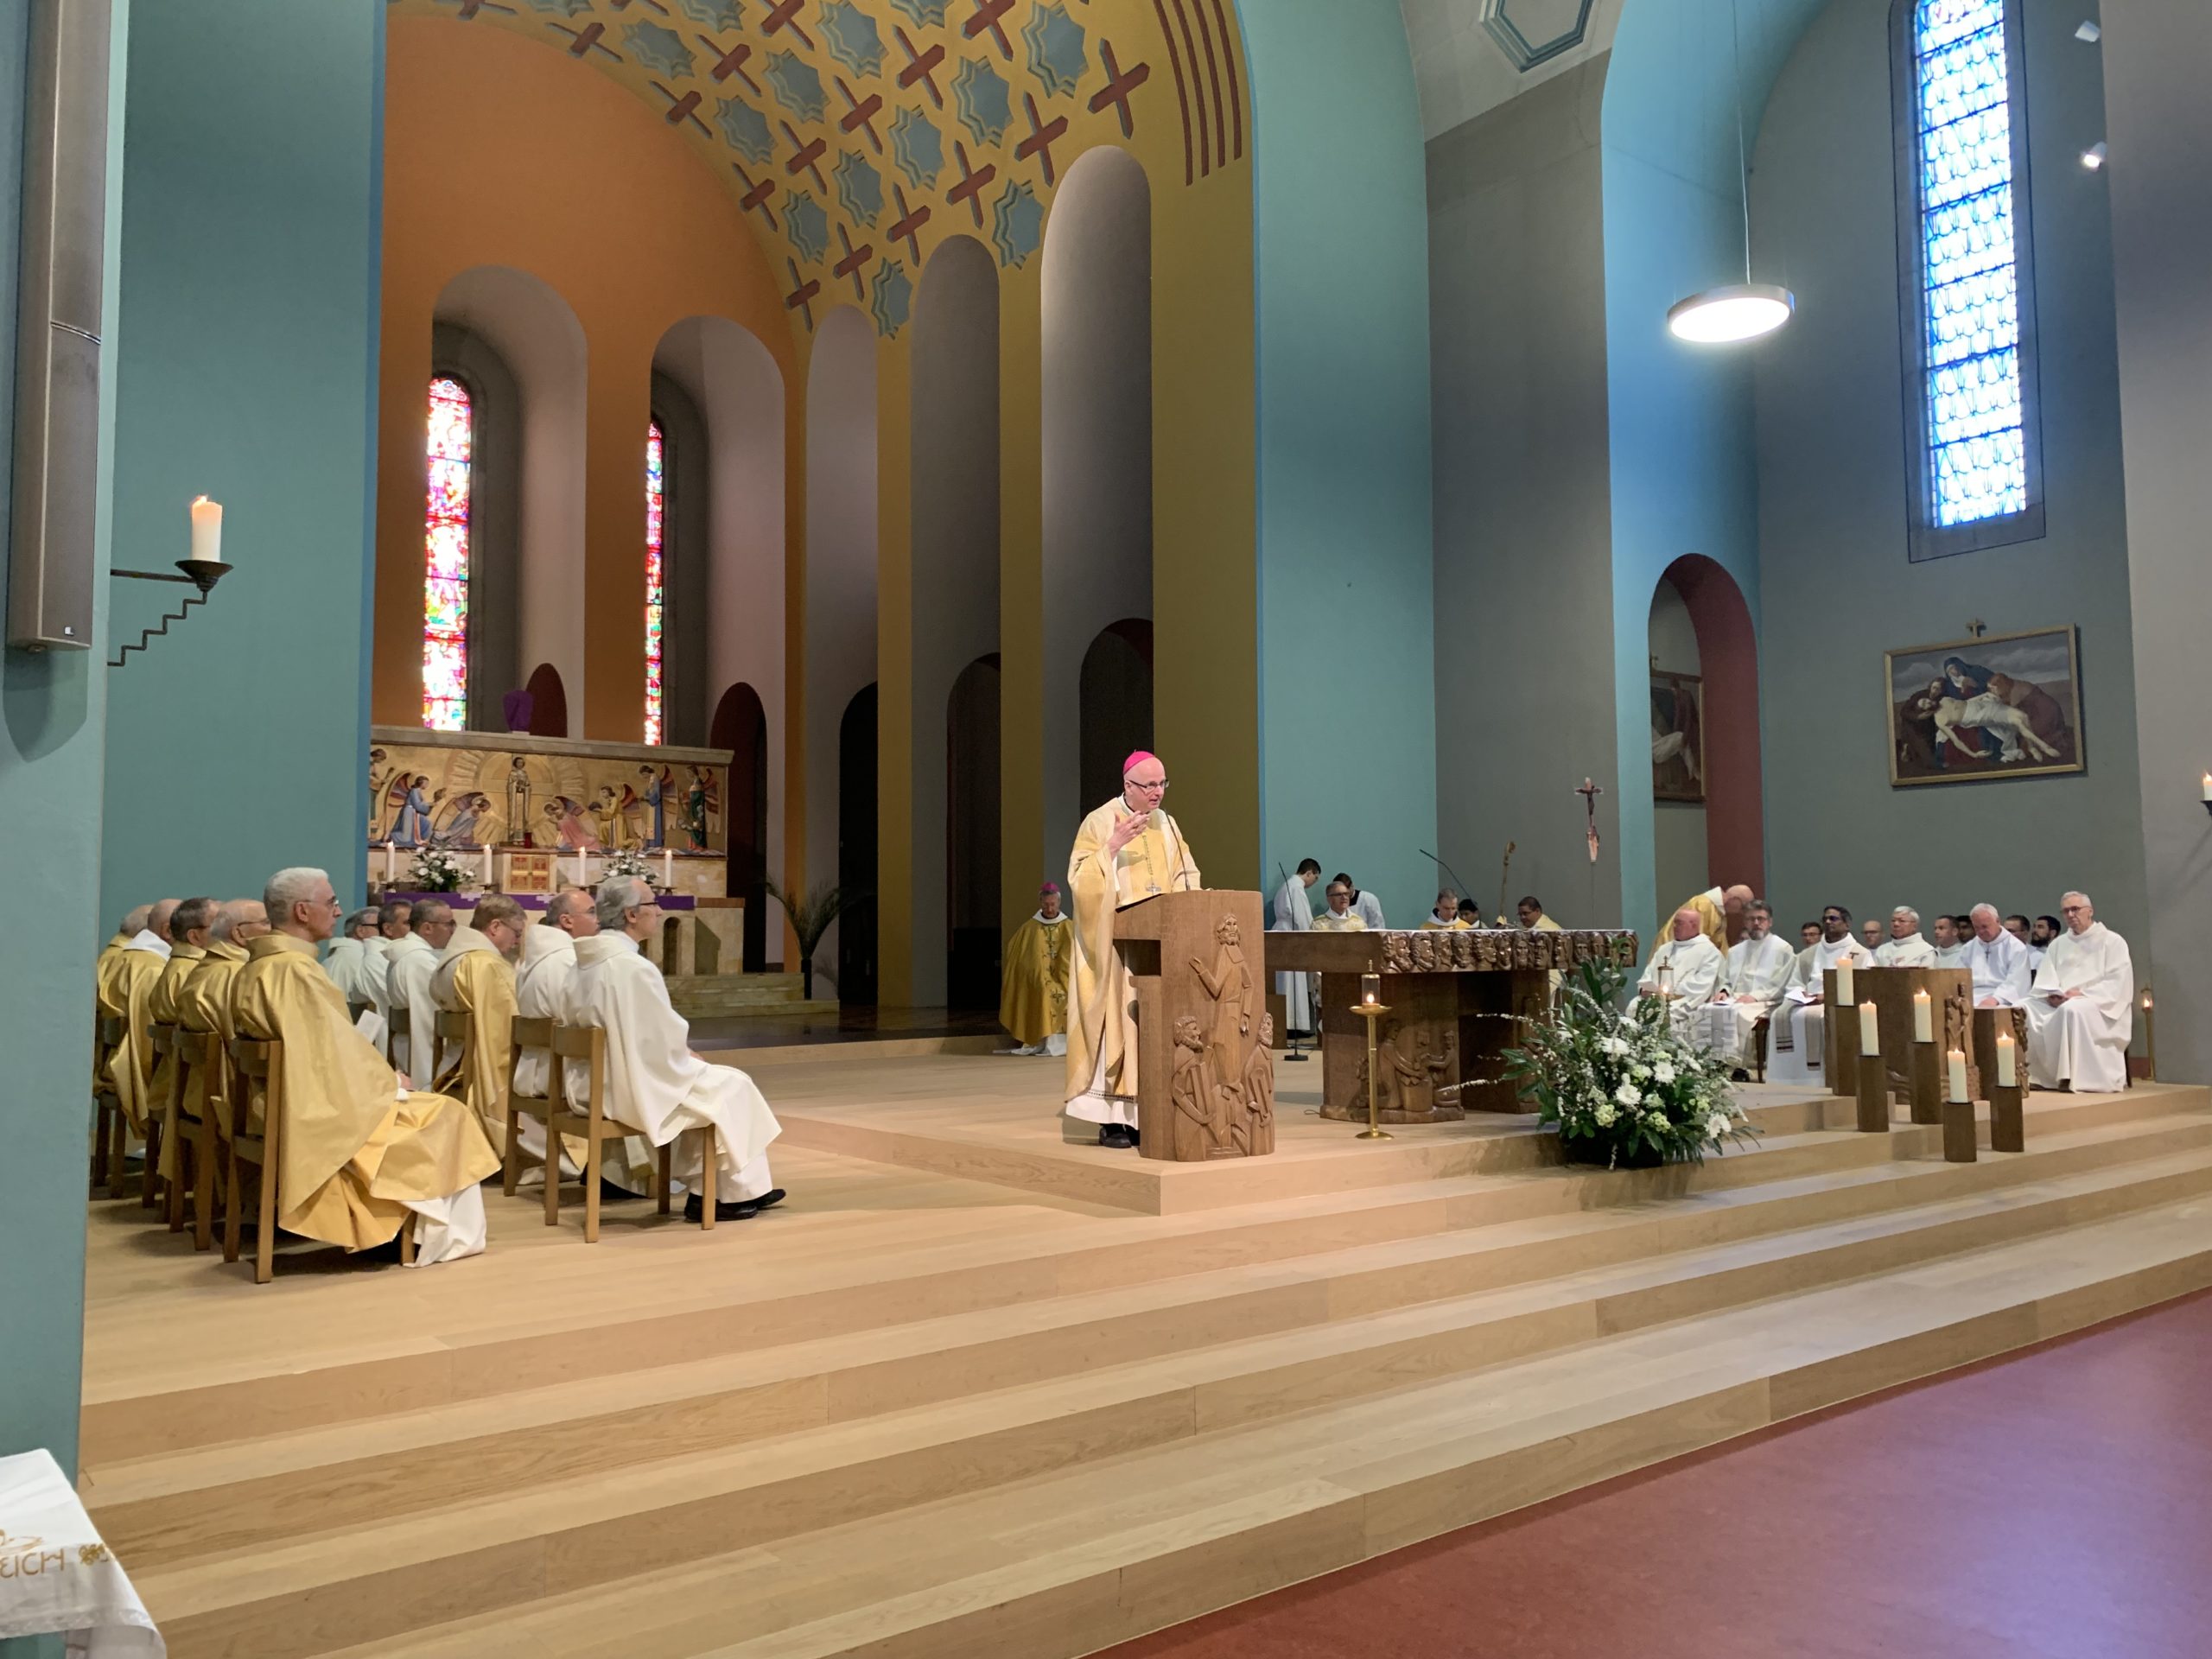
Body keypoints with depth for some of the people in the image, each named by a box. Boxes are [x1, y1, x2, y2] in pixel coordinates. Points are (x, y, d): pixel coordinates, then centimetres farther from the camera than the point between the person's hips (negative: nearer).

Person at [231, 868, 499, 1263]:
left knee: (422, 1106, 22)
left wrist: (387, 1078, 11)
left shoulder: (255, 967, 7)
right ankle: (444, 1237, 11)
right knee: (447, 1116, 3)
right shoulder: (294, 970, -23)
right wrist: (392, 1085, -7)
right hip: (320, 1111, -10)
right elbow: (336, 1051, -22)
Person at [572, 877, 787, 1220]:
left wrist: (682, 1052, 11)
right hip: (634, 1089, -9)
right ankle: (737, 1191, 19)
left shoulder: (587, 959, 4)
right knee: (732, 1086, 7)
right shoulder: (634, 967, -25)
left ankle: (702, 1190, 25)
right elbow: (666, 1040, -19)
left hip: (597, 1082, 9)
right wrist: (688, 1056, 1)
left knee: (707, 1080, 24)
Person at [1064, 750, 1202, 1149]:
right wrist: (1114, 845, -24)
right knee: (1119, 1019, -8)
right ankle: (1111, 1118, -4)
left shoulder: (1166, 824, 12)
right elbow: (1081, 880, -14)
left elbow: (1186, 876, 16)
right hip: (1117, 942, -6)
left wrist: (1192, 897, -4)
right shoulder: (1100, 822, -5)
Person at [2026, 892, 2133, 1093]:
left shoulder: (2112, 941, 4)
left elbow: (2118, 985, -7)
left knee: (2071, 1009, -39)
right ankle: (2037, 1075, -21)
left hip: (2099, 1007, -5)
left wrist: (2082, 993, -17)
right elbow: (2043, 980, 12)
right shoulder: (2058, 944, 21)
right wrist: (2052, 993, -10)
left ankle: (2076, 1078, -36)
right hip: (2058, 1004, 5)